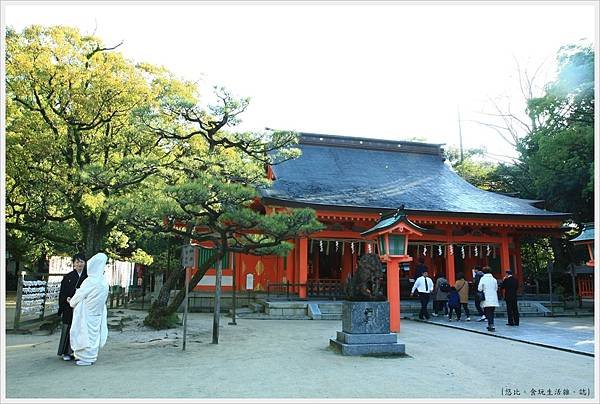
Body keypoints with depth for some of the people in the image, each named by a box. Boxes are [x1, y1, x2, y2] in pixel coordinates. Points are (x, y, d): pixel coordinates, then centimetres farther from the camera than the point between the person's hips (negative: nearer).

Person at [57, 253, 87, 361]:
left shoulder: (88, 277, 3)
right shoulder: (68, 277, 4)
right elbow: (62, 294, 3)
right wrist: (62, 309, -1)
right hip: (70, 309, 0)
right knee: (68, 329, 4)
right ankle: (67, 352, 15)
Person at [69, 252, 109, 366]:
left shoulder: (90, 281, -20)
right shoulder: (104, 281, 2)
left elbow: (79, 294, -9)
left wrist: (71, 301, 13)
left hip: (87, 314, -7)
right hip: (98, 313, 7)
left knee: (86, 334, 3)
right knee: (94, 334, 15)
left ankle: (86, 358, 10)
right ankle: (92, 355, 25)